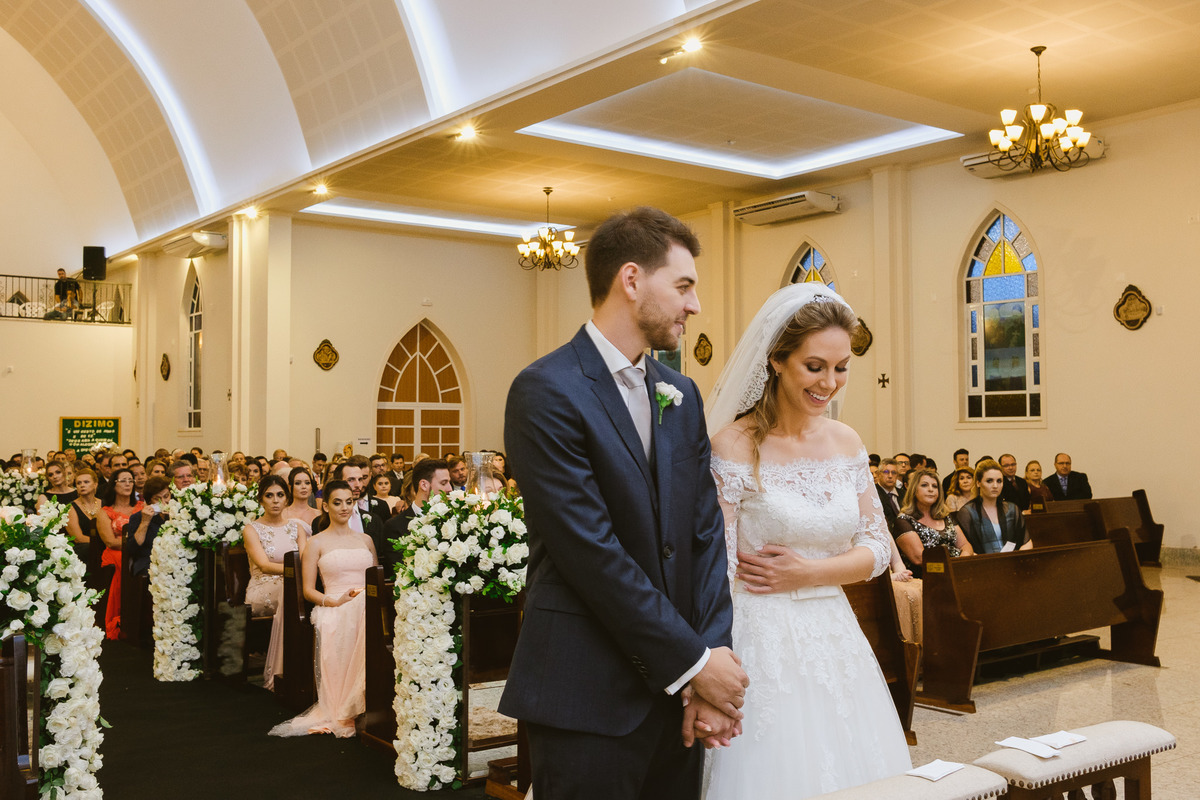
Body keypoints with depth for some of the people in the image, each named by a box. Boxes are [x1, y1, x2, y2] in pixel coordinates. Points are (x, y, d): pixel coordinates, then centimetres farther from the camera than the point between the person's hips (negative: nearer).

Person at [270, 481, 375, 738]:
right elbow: (308, 590, 6)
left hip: (367, 608, 3)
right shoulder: (316, 543, 12)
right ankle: (342, 715, -34)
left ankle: (363, 709, -33)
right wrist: (337, 601, -13)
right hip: (333, 610, -3)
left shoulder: (366, 540, 24)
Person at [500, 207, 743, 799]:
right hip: (589, 701, -6)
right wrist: (695, 661, -12)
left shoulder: (681, 395, 11)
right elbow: (593, 555, -18)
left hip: (676, 693, 7)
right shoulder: (547, 391, -13)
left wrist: (712, 657, -5)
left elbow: (705, 530, 6)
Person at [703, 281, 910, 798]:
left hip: (835, 640, 6)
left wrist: (808, 572, -10)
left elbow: (877, 548, 7)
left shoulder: (846, 443, 5)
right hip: (762, 645, -6)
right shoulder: (735, 445, -12)